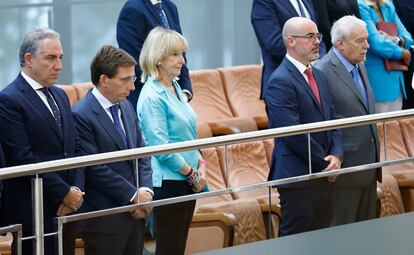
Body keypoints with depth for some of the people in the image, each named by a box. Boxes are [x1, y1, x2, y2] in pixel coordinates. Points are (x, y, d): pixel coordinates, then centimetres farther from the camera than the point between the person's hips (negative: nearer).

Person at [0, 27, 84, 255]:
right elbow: (23, 158, -15)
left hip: (66, 208, 7)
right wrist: (64, 193, -13)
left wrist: (76, 190, 0)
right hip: (32, 209, -7)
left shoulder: (60, 96, 17)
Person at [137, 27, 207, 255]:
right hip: (168, 182, -8)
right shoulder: (152, 96, -14)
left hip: (187, 181, 8)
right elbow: (162, 147, -17)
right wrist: (192, 174, -12)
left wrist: (200, 163, 4)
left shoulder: (175, 88, 12)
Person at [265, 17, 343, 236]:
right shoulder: (280, 81, -14)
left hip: (323, 177, 8)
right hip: (298, 177, -8)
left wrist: (336, 155, -3)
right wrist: (326, 164, -12)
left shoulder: (319, 76, 16)